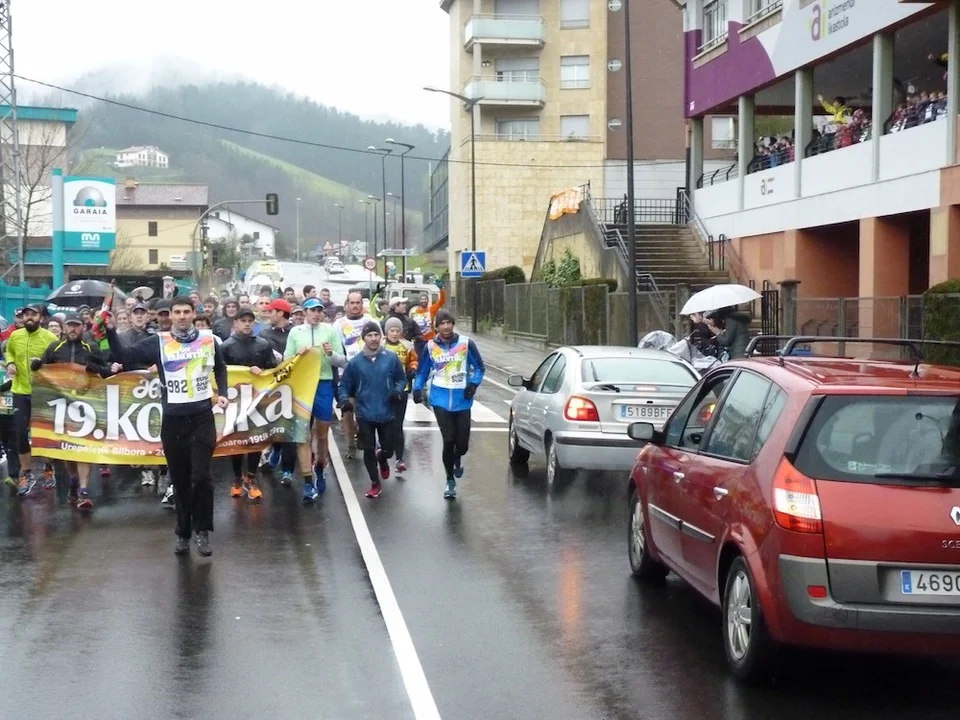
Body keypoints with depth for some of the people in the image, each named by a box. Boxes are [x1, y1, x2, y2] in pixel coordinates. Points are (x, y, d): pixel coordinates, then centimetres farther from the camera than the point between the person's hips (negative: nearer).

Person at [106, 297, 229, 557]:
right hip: (172, 419, 0)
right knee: (180, 480, 8)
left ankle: (202, 530, 4)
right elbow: (123, 355, -6)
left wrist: (222, 393, 9)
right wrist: (111, 330, -18)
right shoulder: (158, 342, -1)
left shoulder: (208, 340, 4)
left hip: (202, 417, 0)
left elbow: (220, 368, 22)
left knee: (201, 476, -9)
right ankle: (183, 533, 19)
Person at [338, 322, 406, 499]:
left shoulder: (391, 358, -6)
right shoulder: (355, 362, -3)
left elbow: (402, 379, 5)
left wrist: (398, 391, -14)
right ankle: (375, 483, 22)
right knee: (368, 451, 4)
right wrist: (345, 399, -12)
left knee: (388, 449, 7)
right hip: (365, 415, 0)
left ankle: (382, 459, 45)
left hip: (387, 413, 0)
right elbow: (344, 385, 5)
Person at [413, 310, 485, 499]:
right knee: (448, 440, -10)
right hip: (441, 400, 0)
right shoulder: (430, 347, 1)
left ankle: (457, 459, 40)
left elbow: (479, 367, 7)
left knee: (462, 444, 1)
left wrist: (473, 384, -9)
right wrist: (418, 388, -3)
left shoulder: (466, 344, -2)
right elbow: (422, 372, 12)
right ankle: (450, 481, 8)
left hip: (462, 400, 0)